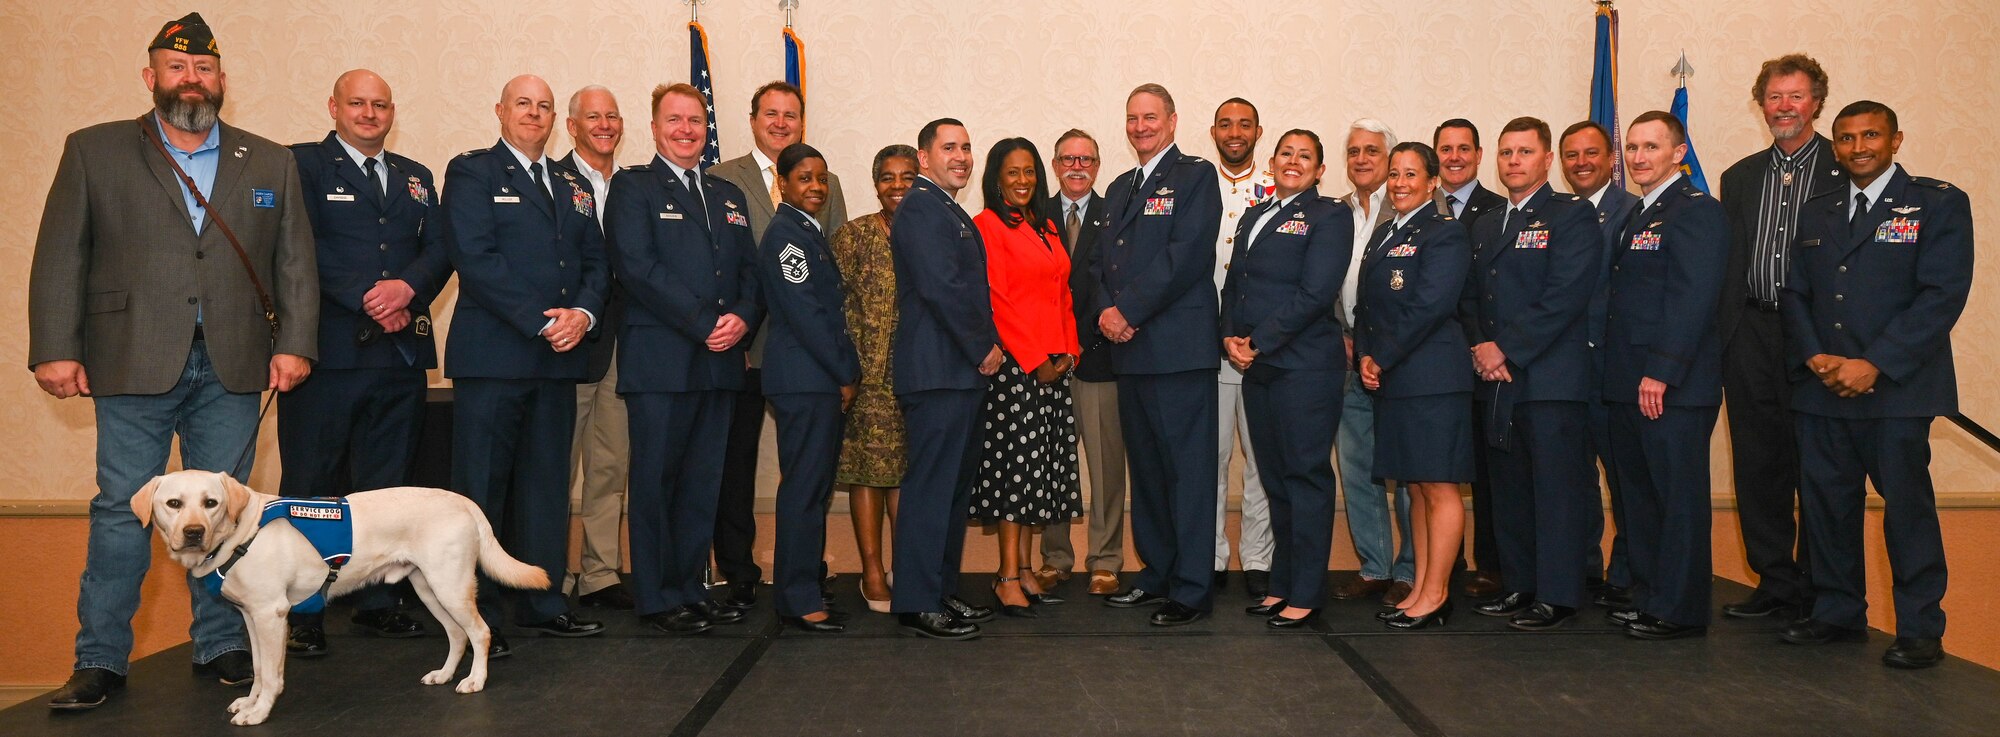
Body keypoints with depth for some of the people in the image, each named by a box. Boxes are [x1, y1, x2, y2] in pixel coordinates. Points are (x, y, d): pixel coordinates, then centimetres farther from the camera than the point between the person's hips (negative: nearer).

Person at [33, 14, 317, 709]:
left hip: (232, 367, 2)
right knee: (121, 510, 2)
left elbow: (295, 262, 8)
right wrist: (56, 350, -4)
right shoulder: (94, 151, 7)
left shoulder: (269, 162, 11)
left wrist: (294, 344, -1)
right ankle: (100, 659, 11)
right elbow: (60, 258, 3)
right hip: (134, 364, -1)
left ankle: (221, 645, 18)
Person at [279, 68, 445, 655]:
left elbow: (439, 250, 8)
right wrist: (366, 299, -15)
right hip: (327, 351, -4)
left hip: (401, 354, 5)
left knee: (385, 486, 9)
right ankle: (302, 613, 7)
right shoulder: (302, 165, 5)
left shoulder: (415, 177, 20)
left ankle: (376, 602, 18)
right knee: (310, 486, -1)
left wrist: (407, 288, -12)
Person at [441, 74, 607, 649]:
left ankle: (542, 602, 19)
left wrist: (582, 312, -7)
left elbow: (594, 262, 14)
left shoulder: (574, 186, 19)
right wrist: (541, 322, -16)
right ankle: (474, 614, 5)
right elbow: (475, 258, -11)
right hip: (493, 354, -6)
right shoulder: (471, 172, 1)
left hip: (558, 355, 6)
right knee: (481, 486, -2)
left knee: (547, 483, 10)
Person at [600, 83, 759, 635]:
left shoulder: (728, 195, 20)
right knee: (656, 480, 0)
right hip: (660, 359, -6)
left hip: (719, 361, 6)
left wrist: (742, 318, -7)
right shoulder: (633, 187, 1)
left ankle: (691, 587, 19)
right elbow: (637, 266, -11)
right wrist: (703, 323, -16)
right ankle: (657, 597, 8)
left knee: (703, 483, 10)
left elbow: (750, 269, 14)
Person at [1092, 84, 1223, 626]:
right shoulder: (1120, 189, 22)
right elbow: (1100, 261, 18)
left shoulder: (1195, 176, -2)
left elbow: (1185, 256, -14)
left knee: (1188, 469, -4)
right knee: (1145, 468, 13)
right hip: (1129, 348, 8)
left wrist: (1128, 311, -15)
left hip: (1178, 346, -8)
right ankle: (1157, 574, 23)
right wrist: (1105, 311, -2)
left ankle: (1192, 588, 1)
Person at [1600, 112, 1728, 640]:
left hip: (1673, 386, -9)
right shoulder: (1636, 216, 19)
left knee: (1679, 497, -2)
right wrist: (1620, 375, 13)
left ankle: (1680, 610, 6)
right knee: (1638, 494, 14)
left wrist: (1660, 373, -21)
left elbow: (1693, 299, -18)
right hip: (1628, 385, 9)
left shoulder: (1697, 211, -9)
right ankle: (1648, 596, 24)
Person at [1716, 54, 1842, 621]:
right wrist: (1723, 336, 6)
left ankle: (1816, 595, 14)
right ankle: (1775, 584, 19)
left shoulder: (1847, 172, 0)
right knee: (1757, 467, 8)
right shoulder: (1739, 178, 15)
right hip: (1751, 337, 4)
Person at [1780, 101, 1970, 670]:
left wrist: (1874, 364, -16)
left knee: (1907, 505, -1)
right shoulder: (1816, 215, 17)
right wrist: (1814, 357, -5)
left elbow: (1942, 296, -9)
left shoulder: (1938, 204, 0)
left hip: (1896, 388, -5)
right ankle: (1837, 612, 21)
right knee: (1826, 504, 8)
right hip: (1821, 389, 5)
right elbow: (1795, 295, 13)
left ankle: (1920, 629, 10)